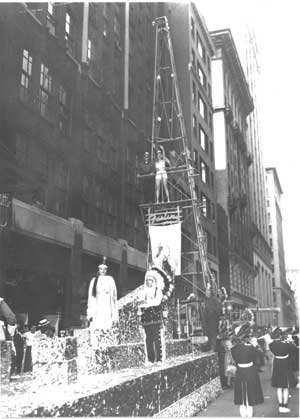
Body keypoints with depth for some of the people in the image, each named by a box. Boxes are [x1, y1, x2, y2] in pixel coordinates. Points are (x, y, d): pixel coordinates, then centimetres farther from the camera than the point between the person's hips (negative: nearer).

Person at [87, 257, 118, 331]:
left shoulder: (110, 279, 10)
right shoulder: (94, 280, 13)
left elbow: (113, 295, 5)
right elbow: (90, 296, 10)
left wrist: (114, 313, -2)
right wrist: (89, 313, 2)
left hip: (107, 308, -1)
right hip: (96, 308, 1)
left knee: (106, 329, -12)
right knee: (95, 329, -10)